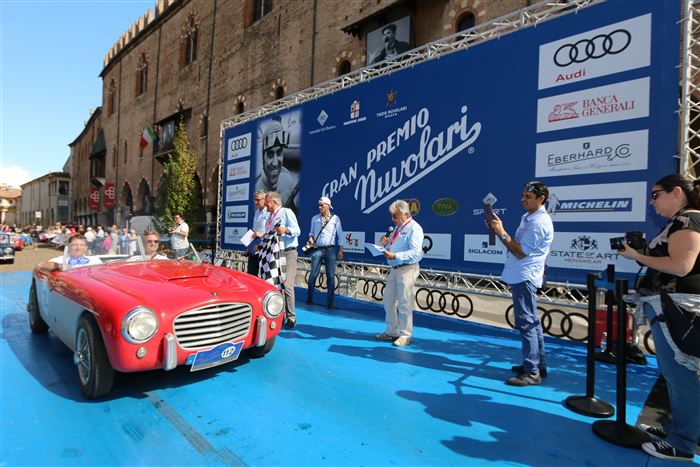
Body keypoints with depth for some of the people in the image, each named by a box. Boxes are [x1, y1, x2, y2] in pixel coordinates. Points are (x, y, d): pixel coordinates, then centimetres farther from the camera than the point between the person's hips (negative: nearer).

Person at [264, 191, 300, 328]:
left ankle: (291, 317, -5)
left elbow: (297, 230, -14)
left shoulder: (286, 212, -4)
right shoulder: (270, 217, 21)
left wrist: (286, 230, -31)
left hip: (288, 253, -8)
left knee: (286, 285, -14)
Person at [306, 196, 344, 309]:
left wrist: (340, 250, -2)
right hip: (317, 249, 2)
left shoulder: (335, 218, 3)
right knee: (313, 274, 0)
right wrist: (310, 238, -6)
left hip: (330, 250, -1)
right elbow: (311, 232, 17)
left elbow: (340, 235, 3)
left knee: (331, 276, -1)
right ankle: (309, 297, 16)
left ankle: (330, 301, 6)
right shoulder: (315, 218, 9)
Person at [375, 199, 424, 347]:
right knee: (388, 300, 14)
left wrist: (395, 256, -28)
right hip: (394, 269, 9)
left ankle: (405, 335, 11)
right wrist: (386, 244, 2)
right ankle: (391, 332, 29)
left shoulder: (414, 228, -11)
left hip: (407, 269, -9)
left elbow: (415, 252, -21)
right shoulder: (397, 228, 16)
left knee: (404, 304, -3)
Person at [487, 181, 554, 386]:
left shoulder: (539, 223, -17)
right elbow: (516, 244, 15)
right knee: (532, 322, 17)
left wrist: (501, 232, -18)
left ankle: (532, 373, 0)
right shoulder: (528, 217, 14)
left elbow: (520, 252, -19)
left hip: (524, 277, -11)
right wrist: (497, 229, 5)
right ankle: (538, 365, 29)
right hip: (520, 276, 11)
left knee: (526, 323, -7)